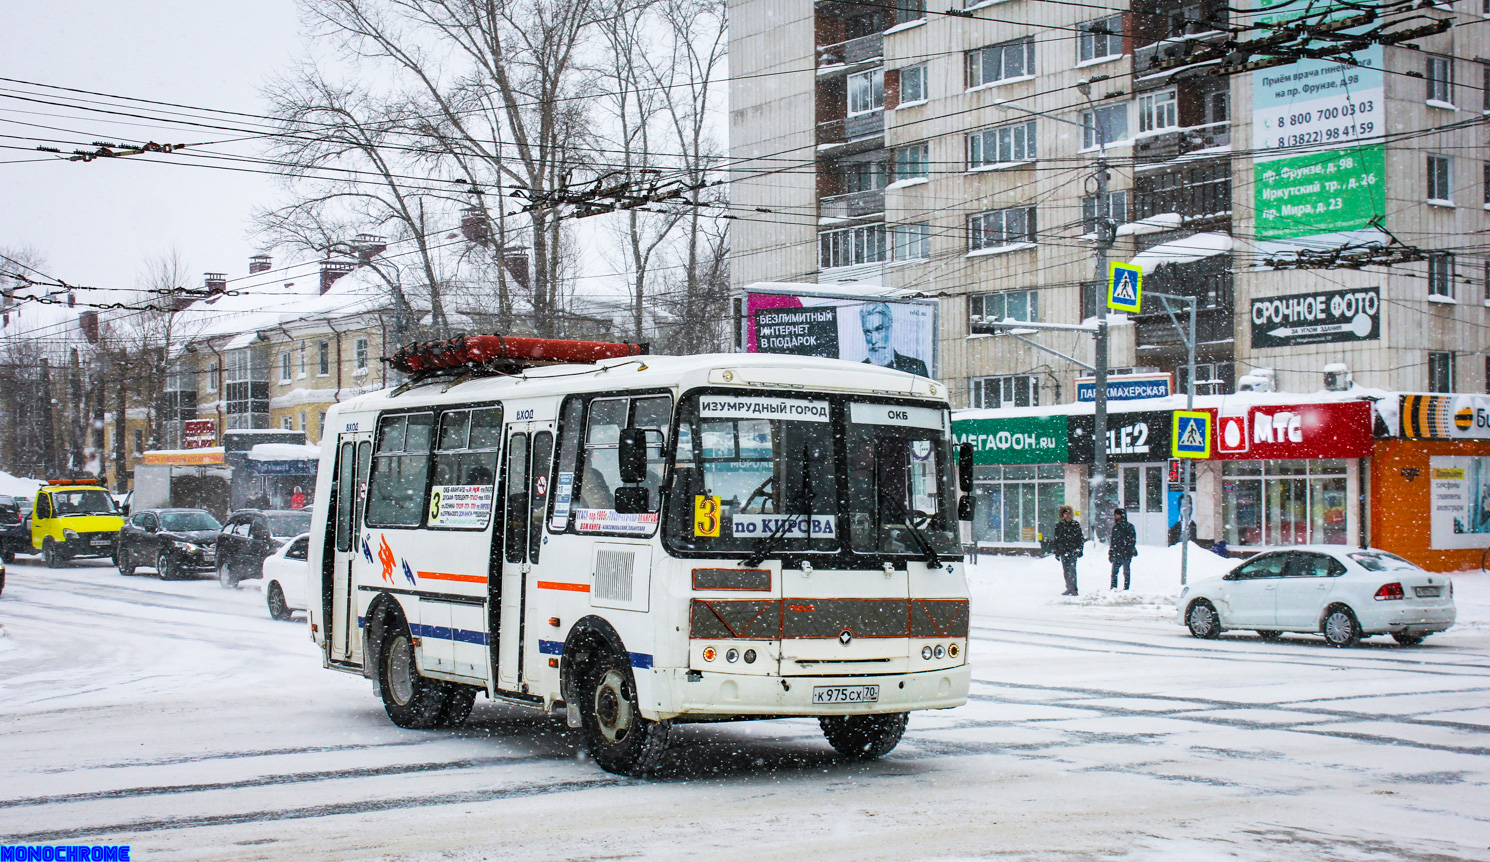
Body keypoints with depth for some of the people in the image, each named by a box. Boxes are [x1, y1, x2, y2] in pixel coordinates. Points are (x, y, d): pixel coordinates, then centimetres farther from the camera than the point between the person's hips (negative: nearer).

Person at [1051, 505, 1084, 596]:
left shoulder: (1075, 525, 5)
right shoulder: (1059, 526, 10)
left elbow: (1080, 538, 7)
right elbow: (1056, 540, 14)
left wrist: (1080, 550, 0)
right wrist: (1056, 552, 9)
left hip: (1073, 551, -3)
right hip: (1063, 551, 3)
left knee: (1071, 569, -12)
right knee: (1066, 571, 4)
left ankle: (1073, 588, -13)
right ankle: (1069, 588, 11)